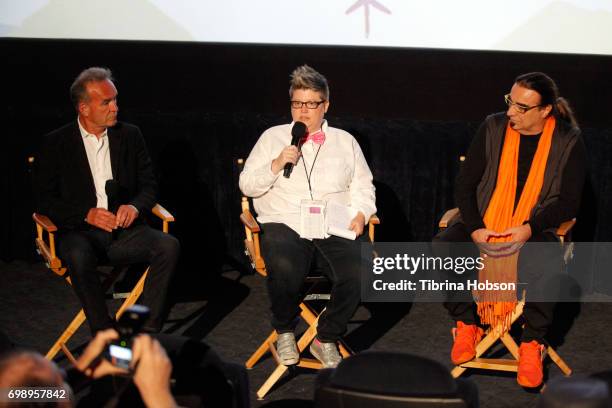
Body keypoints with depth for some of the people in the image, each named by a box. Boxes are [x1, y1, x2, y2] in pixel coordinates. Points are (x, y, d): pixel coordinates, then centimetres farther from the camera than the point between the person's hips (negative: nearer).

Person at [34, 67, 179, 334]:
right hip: (78, 231, -3)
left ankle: (147, 332, -22)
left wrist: (135, 206, -11)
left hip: (124, 230, 3)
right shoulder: (55, 144, 4)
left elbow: (149, 185, 13)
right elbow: (45, 200, 0)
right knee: (79, 256, -37)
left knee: (168, 246, -26)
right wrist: (87, 214, -17)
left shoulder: (130, 136, 13)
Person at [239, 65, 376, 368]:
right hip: (285, 226, -1)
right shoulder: (273, 137, 15)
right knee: (284, 271, -36)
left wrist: (361, 214, -2)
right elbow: (247, 185, 10)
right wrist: (276, 165, -6)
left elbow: (363, 187, 18)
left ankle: (326, 339, -5)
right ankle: (284, 332, -5)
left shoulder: (345, 141, 20)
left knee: (358, 272, -29)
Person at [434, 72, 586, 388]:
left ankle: (532, 342, -13)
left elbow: (568, 201, -5)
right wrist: (475, 228, -14)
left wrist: (529, 229, -21)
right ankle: (467, 325, -7)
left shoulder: (568, 141, -3)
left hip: (534, 230, -2)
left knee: (548, 265, -36)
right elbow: (465, 185, 3)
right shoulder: (493, 128, 1)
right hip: (483, 223, 2)